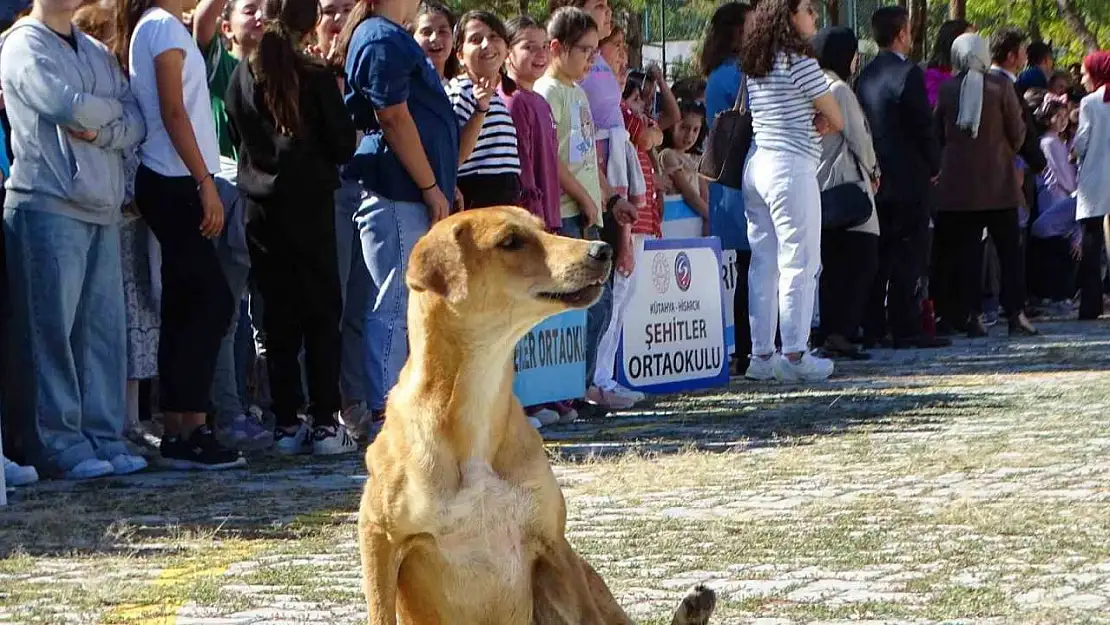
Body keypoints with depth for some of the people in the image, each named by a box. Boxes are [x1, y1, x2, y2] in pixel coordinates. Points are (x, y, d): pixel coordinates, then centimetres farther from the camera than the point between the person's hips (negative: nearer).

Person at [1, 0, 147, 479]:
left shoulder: (97, 53, 20)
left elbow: (135, 125, 8)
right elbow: (71, 107, -15)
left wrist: (99, 130, -10)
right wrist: (113, 109, 3)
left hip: (102, 208, 6)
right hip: (48, 207, -6)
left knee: (105, 327, 4)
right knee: (52, 328, -5)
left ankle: (104, 438, 9)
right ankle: (59, 444, -2)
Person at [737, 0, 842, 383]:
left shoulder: (755, 66, 13)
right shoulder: (799, 62, -11)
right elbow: (837, 121, -7)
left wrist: (815, 123, 3)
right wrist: (825, 122, 11)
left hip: (757, 163, 8)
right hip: (791, 168, -8)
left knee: (763, 263, 9)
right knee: (799, 264, -5)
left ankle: (761, 355, 10)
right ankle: (795, 357, -6)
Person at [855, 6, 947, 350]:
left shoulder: (865, 76, 8)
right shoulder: (909, 73, -13)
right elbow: (923, 126, -13)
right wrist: (934, 166, -1)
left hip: (875, 177, 7)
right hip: (908, 178, -7)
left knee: (878, 254, 10)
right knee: (908, 256, -4)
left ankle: (873, 327, 10)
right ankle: (906, 329, -6)